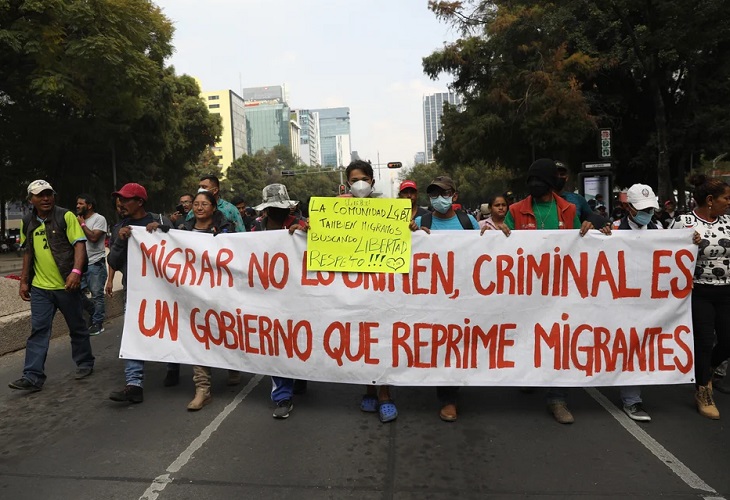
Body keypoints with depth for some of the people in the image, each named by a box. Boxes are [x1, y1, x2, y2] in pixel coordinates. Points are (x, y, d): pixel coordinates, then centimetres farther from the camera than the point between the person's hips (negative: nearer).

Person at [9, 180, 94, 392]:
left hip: (66, 285, -4)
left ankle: (85, 363, 26)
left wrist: (76, 271, -26)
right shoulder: (27, 222, 9)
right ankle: (33, 377, 6)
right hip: (40, 287, 4)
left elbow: (79, 245, -13)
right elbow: (28, 252, 17)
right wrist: (24, 281, 13)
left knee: (77, 327, 9)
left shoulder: (66, 216, -7)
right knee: (38, 331, 3)